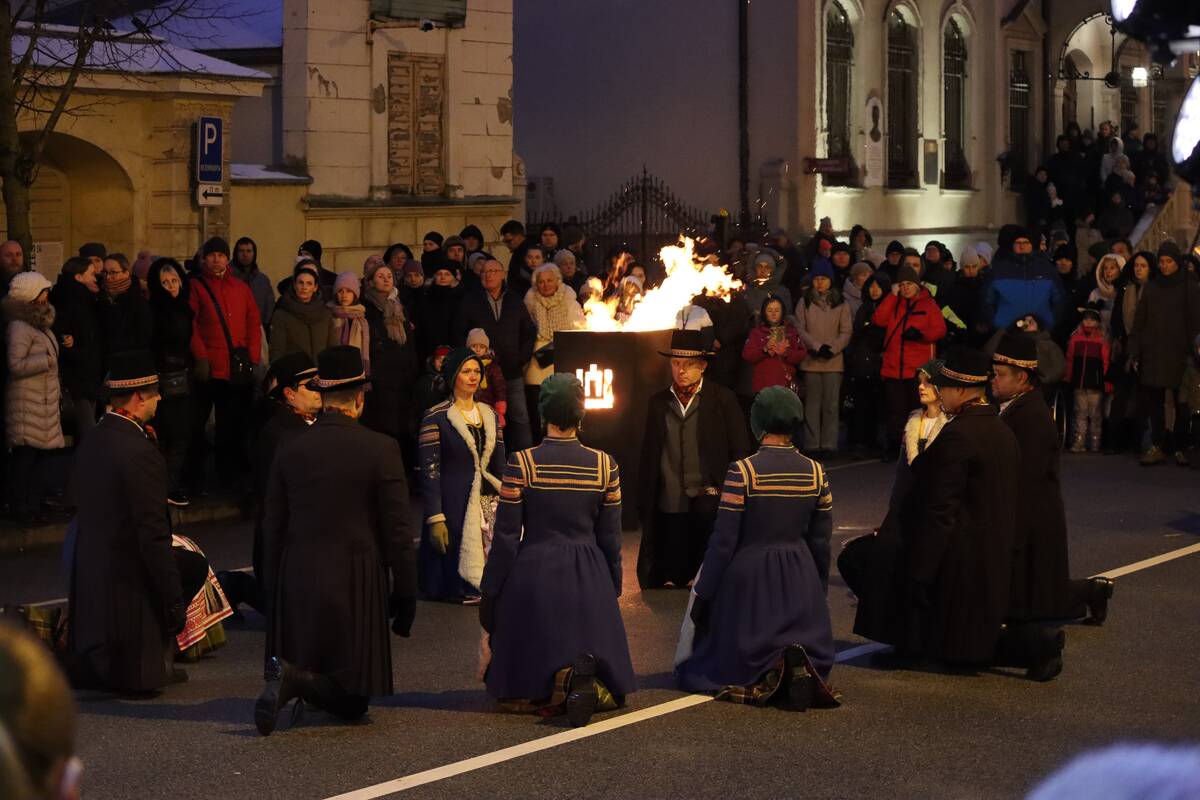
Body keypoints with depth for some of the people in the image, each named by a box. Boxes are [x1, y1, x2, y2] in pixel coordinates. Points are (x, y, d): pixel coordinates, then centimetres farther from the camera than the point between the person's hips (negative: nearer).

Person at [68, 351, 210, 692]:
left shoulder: (90, 443, 4)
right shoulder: (140, 453, -23)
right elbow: (154, 535, -22)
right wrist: (176, 606, -17)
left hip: (89, 575, 9)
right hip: (127, 582, -9)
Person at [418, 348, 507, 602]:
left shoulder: (489, 415, 12)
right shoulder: (436, 417, -6)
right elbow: (429, 472, -10)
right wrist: (435, 519, -16)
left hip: (489, 502, 5)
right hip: (454, 504, -5)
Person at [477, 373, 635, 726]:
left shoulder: (521, 464, -9)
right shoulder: (604, 465, -2)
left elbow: (505, 537, -7)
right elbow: (611, 538, 4)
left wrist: (489, 593, 2)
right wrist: (612, 590, 17)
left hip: (533, 577, -2)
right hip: (588, 579, 2)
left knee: (519, 691, 13)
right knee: (609, 692, 14)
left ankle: (556, 686, -21)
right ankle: (592, 685, -23)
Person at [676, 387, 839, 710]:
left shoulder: (742, 471, -15)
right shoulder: (815, 472, -1)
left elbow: (723, 541, -13)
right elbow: (821, 542, 7)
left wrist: (702, 595, -3)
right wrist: (818, 593, 20)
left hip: (747, 576, -3)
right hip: (799, 579, 4)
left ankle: (764, 676, -19)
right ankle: (799, 667, -18)